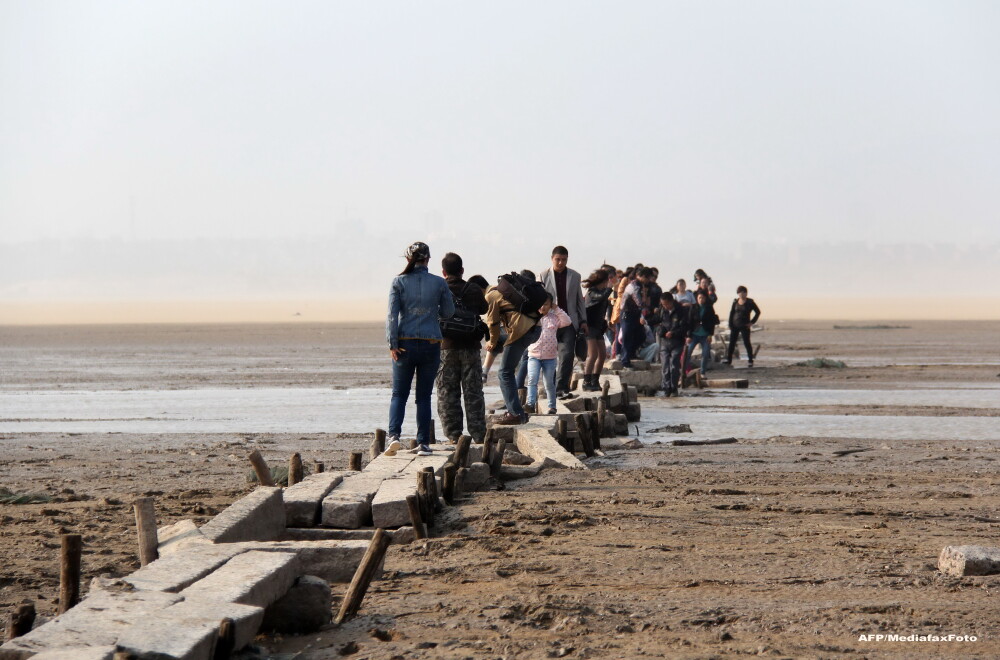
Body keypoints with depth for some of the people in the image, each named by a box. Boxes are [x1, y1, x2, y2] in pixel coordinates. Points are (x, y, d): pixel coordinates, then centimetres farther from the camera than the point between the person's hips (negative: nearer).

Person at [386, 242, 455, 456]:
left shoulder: (399, 282, -2)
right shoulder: (439, 283, -1)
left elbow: (392, 314, -7)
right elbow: (448, 312, 7)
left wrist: (392, 344, -5)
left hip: (405, 344, 0)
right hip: (431, 345, 0)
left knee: (399, 394, 8)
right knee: (424, 396, 10)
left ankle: (394, 435, -12)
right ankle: (423, 443, 7)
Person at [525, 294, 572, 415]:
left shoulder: (554, 317, 4)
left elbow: (567, 322, -6)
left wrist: (556, 309, -7)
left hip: (549, 356, 0)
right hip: (533, 355, 0)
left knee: (549, 383, 9)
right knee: (532, 380, -16)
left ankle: (552, 406, 19)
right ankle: (531, 404, -21)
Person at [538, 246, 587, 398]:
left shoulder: (575, 276, 10)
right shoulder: (543, 276, 3)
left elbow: (579, 300, 16)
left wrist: (583, 320, 10)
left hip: (569, 322, 1)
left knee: (567, 354, -11)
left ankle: (561, 387, -10)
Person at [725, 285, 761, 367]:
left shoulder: (750, 302, -3)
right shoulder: (735, 301, 6)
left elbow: (758, 312, 3)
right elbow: (731, 313, 9)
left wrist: (752, 322, -3)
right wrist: (730, 325, 2)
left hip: (744, 326, -3)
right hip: (735, 325, 3)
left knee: (747, 343, -2)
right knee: (731, 342, 1)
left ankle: (750, 360, 6)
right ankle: (728, 359, 5)